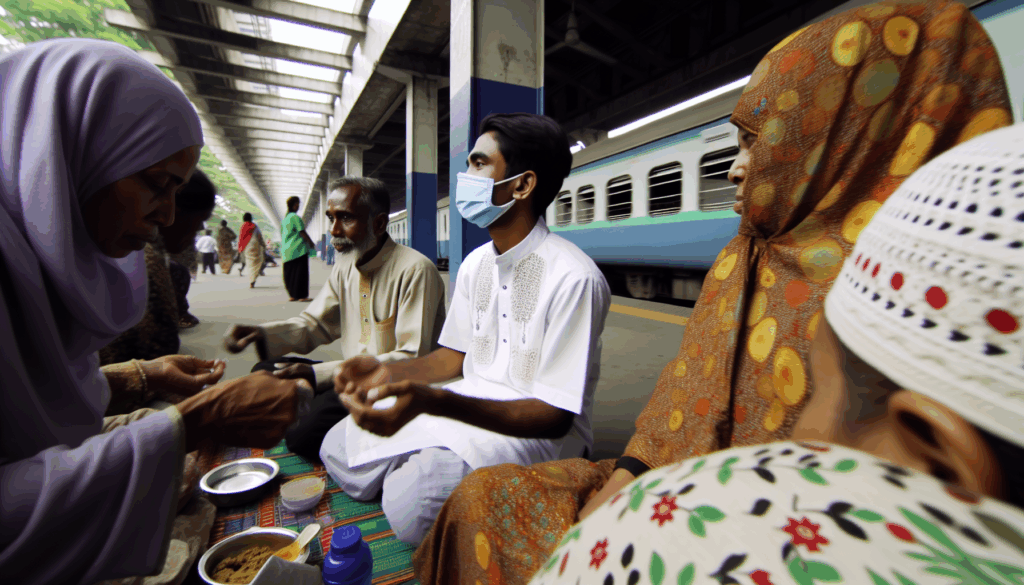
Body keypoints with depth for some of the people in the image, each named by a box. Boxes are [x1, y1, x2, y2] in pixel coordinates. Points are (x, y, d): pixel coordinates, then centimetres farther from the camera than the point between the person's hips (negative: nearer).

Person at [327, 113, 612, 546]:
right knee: (339, 450, 0)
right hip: (468, 404, 7)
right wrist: (389, 372, -6)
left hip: (537, 429, -6)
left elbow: (554, 416, -22)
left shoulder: (573, 278, -22)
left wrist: (433, 402, -34)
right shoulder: (475, 264, 4)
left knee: (412, 499, -28)